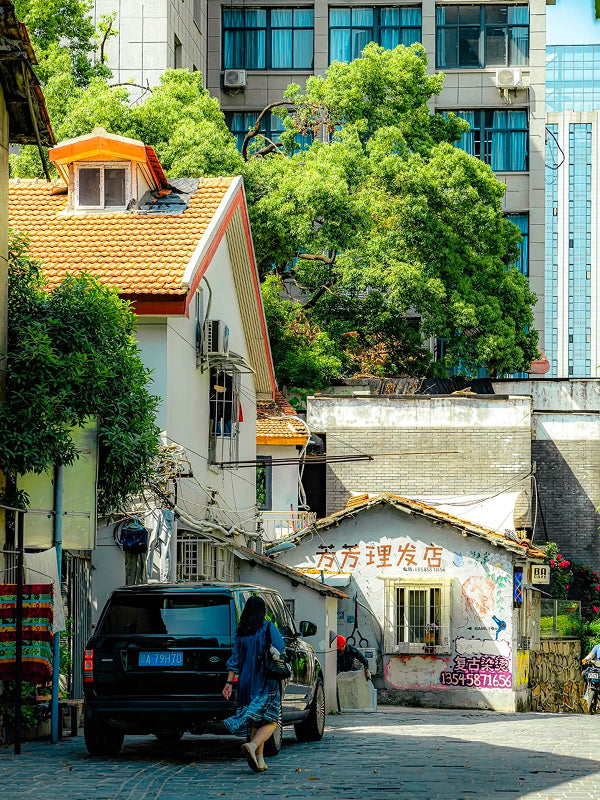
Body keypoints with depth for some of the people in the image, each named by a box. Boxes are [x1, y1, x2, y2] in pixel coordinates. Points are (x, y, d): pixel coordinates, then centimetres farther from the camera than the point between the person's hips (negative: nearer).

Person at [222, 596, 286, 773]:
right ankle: (252, 745, -28)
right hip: (265, 682, -5)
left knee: (255, 723, 14)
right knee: (269, 722, -2)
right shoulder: (268, 628, -7)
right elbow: (280, 651, -7)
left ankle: (259, 761, 10)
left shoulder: (240, 633, 5)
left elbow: (235, 659, 2)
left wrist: (229, 682, 2)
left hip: (246, 682, 5)